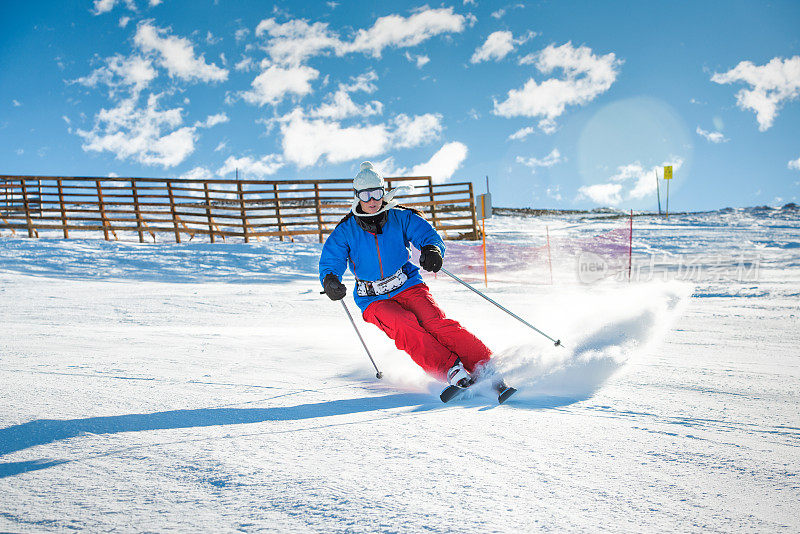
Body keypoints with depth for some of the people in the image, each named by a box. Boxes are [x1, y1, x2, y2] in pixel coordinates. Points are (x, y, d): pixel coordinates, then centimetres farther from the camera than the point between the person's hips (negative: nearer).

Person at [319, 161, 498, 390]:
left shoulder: (400, 217, -1)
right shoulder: (346, 230, -2)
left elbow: (427, 234, -8)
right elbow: (330, 261, -4)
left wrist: (431, 250, -33)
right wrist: (330, 280, -28)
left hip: (408, 286, 0)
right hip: (374, 300, 0)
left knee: (436, 322, -24)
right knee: (404, 325, -30)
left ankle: (485, 367, -28)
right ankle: (451, 371, -35)